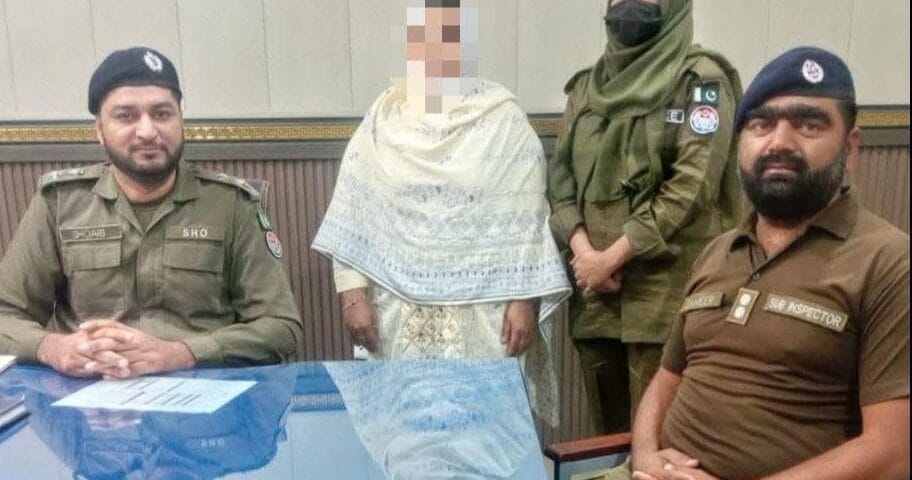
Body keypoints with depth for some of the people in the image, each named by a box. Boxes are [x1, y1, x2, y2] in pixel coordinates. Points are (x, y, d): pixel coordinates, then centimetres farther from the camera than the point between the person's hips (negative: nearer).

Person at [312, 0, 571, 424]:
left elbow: (528, 220, -2)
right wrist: (353, 293, -3)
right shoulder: (383, 117, 5)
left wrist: (525, 301, -7)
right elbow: (352, 212, 3)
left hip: (483, 314, -1)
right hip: (400, 314, 2)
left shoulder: (504, 121, 0)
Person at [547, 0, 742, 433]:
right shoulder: (586, 86, 16)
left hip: (667, 287, -5)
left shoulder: (700, 78, -1)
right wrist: (583, 250, -7)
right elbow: (560, 174, 10)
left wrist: (611, 257, -13)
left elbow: (693, 184, -12)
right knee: (609, 429, 15)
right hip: (595, 289, 5)